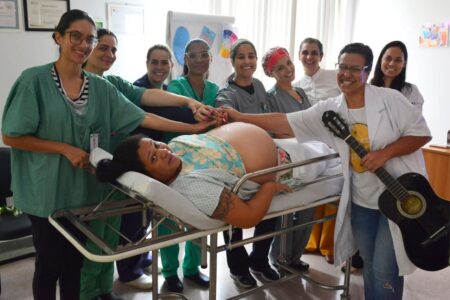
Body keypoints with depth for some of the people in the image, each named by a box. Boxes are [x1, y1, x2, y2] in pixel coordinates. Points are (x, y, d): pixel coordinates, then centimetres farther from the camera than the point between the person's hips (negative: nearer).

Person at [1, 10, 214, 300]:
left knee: (74, 262, 17)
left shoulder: (101, 87, 2)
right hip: (46, 190, -4)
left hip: (84, 189, 4)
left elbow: (141, 118, -3)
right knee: (49, 264, 9)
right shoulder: (35, 80, -10)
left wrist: (193, 128, -9)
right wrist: (66, 149, -17)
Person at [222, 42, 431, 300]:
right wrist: (240, 117, -13)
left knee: (384, 272, -2)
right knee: (370, 266, 17)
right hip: (361, 202, 4)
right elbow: (285, 123, -6)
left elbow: (422, 133, -7)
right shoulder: (330, 110, -1)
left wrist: (385, 153, -22)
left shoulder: (390, 99, -9)